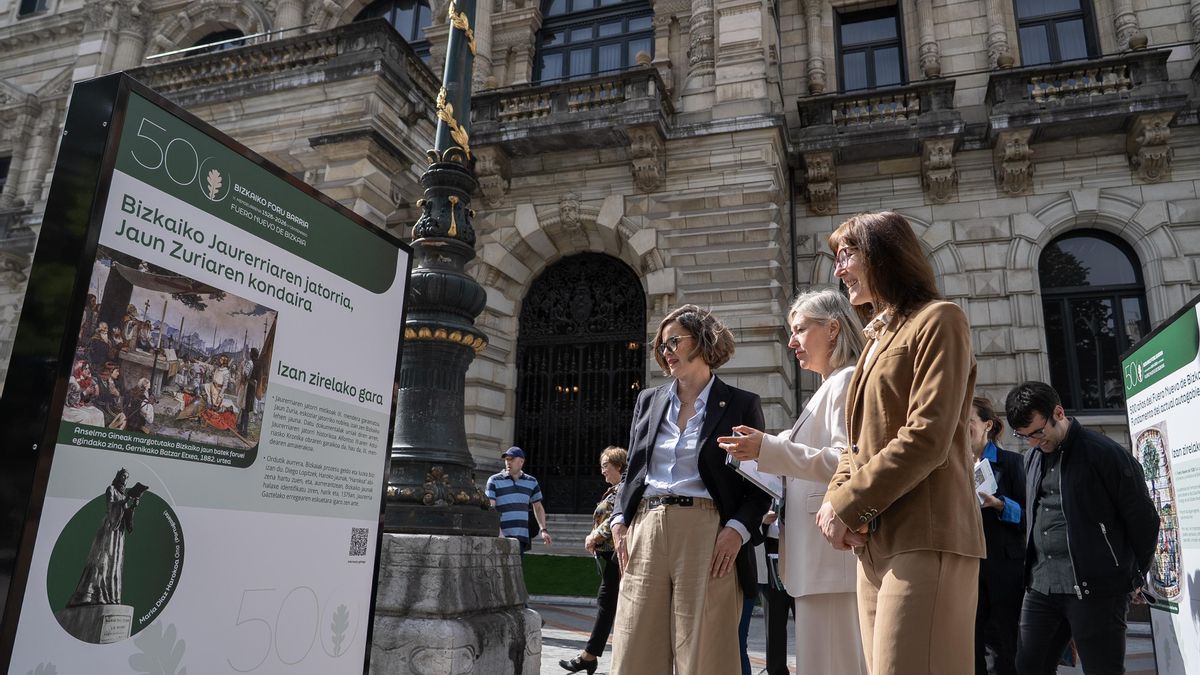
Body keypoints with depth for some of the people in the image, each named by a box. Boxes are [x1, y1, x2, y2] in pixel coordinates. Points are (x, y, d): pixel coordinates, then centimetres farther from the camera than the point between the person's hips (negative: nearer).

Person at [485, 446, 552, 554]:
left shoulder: (531, 482, 11)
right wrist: (497, 532, -23)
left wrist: (544, 530, 8)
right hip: (501, 537, -4)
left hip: (521, 537, 4)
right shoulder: (494, 481, -2)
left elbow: (538, 507, 20)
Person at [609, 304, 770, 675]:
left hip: (706, 533, -4)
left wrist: (738, 529, -12)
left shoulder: (741, 404, 5)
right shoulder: (648, 400, 17)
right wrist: (619, 519, 4)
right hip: (645, 531, 4)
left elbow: (761, 484, 3)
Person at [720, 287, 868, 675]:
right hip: (818, 556, 10)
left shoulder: (847, 381, -7)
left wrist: (768, 448, -23)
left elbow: (847, 463, -19)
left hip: (833, 552, -10)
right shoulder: (827, 389, 23)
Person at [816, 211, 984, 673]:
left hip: (924, 540, -8)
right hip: (875, 543, 8)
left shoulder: (936, 321, -4)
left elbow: (926, 440, -16)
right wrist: (833, 502, 1)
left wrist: (847, 506, -12)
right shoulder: (878, 338, 22)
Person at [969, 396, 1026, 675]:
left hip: (1003, 567, -3)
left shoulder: (1011, 462, 2)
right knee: (970, 645, 4)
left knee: (1005, 646, 2)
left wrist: (998, 504, -18)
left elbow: (1027, 516, -3)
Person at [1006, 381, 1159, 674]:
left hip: (1095, 588, -6)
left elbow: (1143, 519, -3)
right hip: (1040, 587, 7)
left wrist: (1136, 579, 5)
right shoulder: (1033, 458, 12)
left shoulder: (1105, 453, -9)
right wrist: (1033, 572, 16)